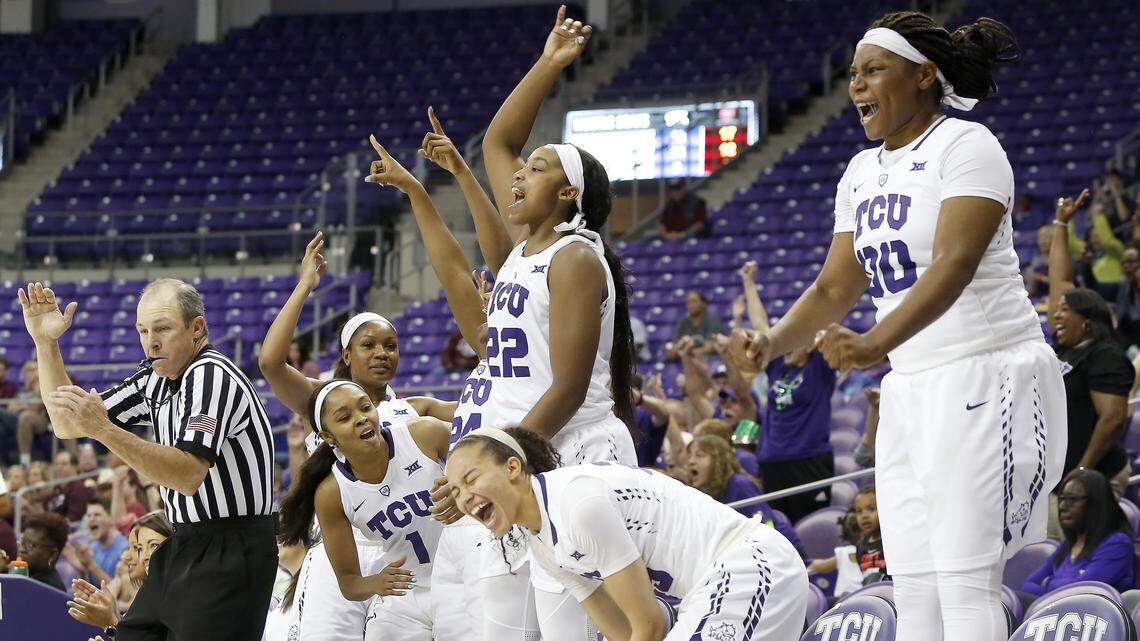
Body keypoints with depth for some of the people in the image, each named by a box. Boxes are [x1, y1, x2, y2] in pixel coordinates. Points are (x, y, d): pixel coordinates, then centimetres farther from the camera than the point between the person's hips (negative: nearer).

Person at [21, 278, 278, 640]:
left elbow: (188, 476, -29)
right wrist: (46, 344, 5)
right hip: (182, 549, 9)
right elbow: (67, 427, 15)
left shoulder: (212, 376, -17)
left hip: (230, 553, -9)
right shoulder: (155, 380, 10)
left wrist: (104, 430, -34)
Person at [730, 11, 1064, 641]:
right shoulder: (861, 173, 14)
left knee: (965, 582, -13)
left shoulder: (967, 146, -10)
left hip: (987, 381, -8)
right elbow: (835, 288, 16)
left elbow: (953, 265, -25)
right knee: (912, 589, 4)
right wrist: (773, 343, -4)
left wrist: (875, 342, -38)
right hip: (909, 391, 8)